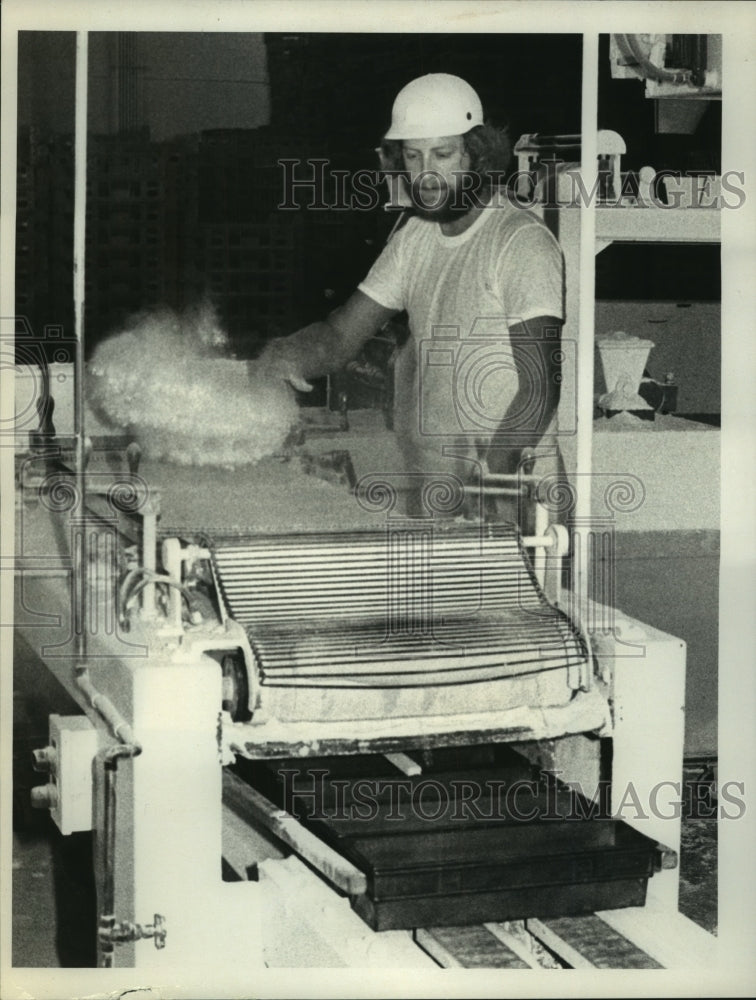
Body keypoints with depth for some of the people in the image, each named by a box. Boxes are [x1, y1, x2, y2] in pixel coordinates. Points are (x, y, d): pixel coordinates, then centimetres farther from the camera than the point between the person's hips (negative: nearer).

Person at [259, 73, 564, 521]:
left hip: (510, 474, -7)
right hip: (430, 475, 7)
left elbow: (539, 386, -22)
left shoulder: (524, 243, -15)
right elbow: (342, 333, 9)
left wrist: (492, 473, -37)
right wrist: (291, 354, -15)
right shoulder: (414, 236, 9)